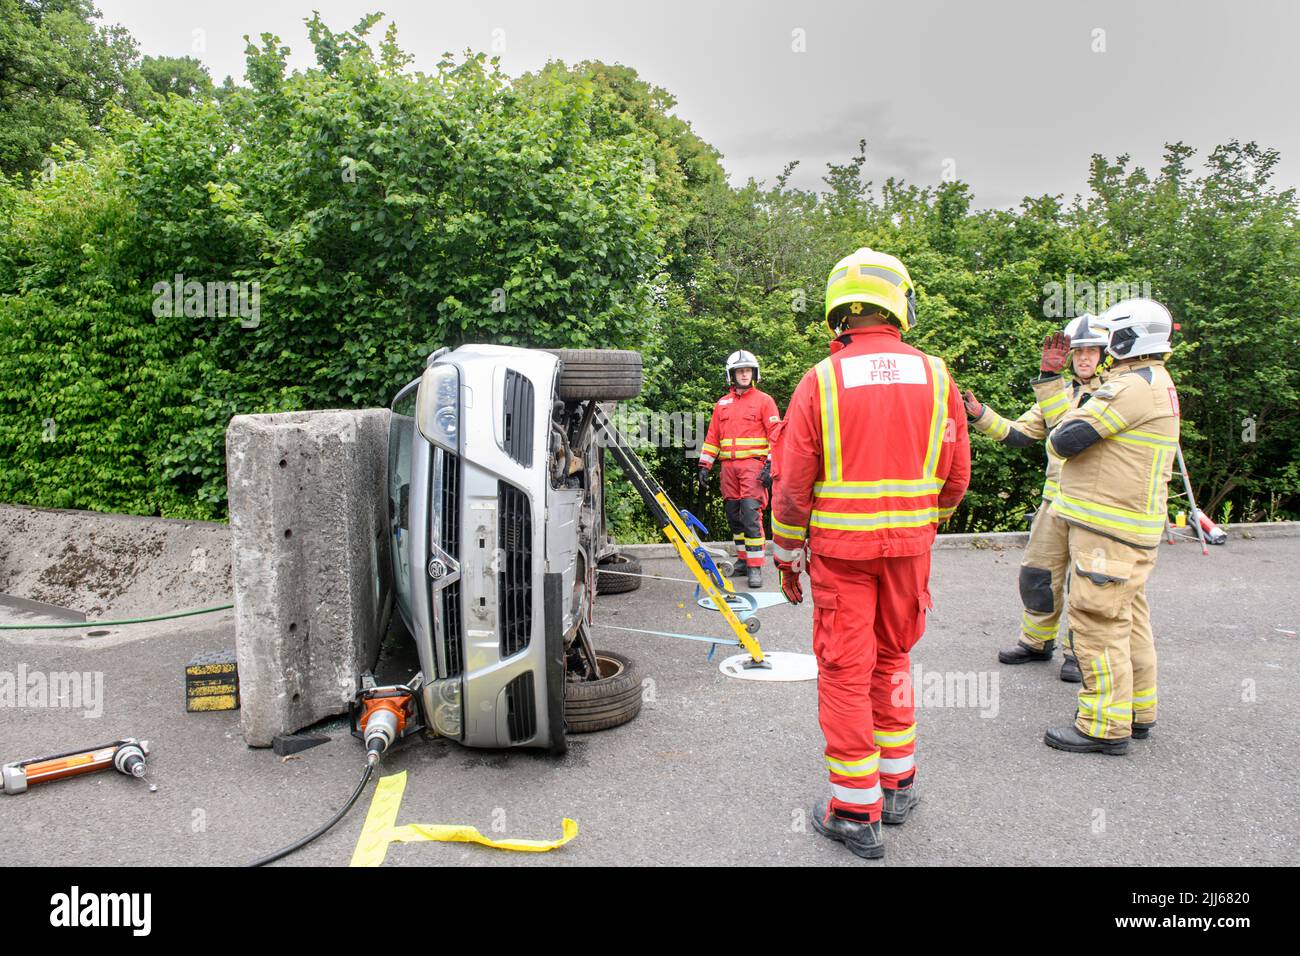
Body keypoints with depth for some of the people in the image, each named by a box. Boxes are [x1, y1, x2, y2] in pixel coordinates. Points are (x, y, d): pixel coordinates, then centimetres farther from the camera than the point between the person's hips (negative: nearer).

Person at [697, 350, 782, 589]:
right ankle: (743, 559, 19)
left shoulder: (764, 400, 4)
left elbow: (776, 434, -1)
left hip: (753, 464, -5)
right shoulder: (722, 404, 16)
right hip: (729, 466, 5)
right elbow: (712, 437, 17)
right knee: (733, 515, 7)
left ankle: (755, 566, -11)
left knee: (751, 514, -14)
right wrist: (704, 466, 10)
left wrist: (770, 466, -11)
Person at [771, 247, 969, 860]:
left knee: (845, 671, 6)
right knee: (893, 658, 20)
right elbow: (955, 476, 6)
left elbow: (793, 485, -7)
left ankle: (856, 813, 16)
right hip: (908, 544, 3)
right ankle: (897, 785, 33)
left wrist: (787, 556, 5)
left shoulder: (821, 381, -8)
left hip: (840, 547, -3)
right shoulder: (935, 377, 1)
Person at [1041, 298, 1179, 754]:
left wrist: (1075, 412, -2)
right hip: (1134, 527, 11)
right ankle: (1137, 712, 29)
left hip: (1109, 528, -11)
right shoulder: (1160, 384, 17)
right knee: (1128, 619, 17)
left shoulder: (1133, 386, -18)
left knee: (1098, 620, -5)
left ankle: (1105, 726, 1)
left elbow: (1066, 438, -21)